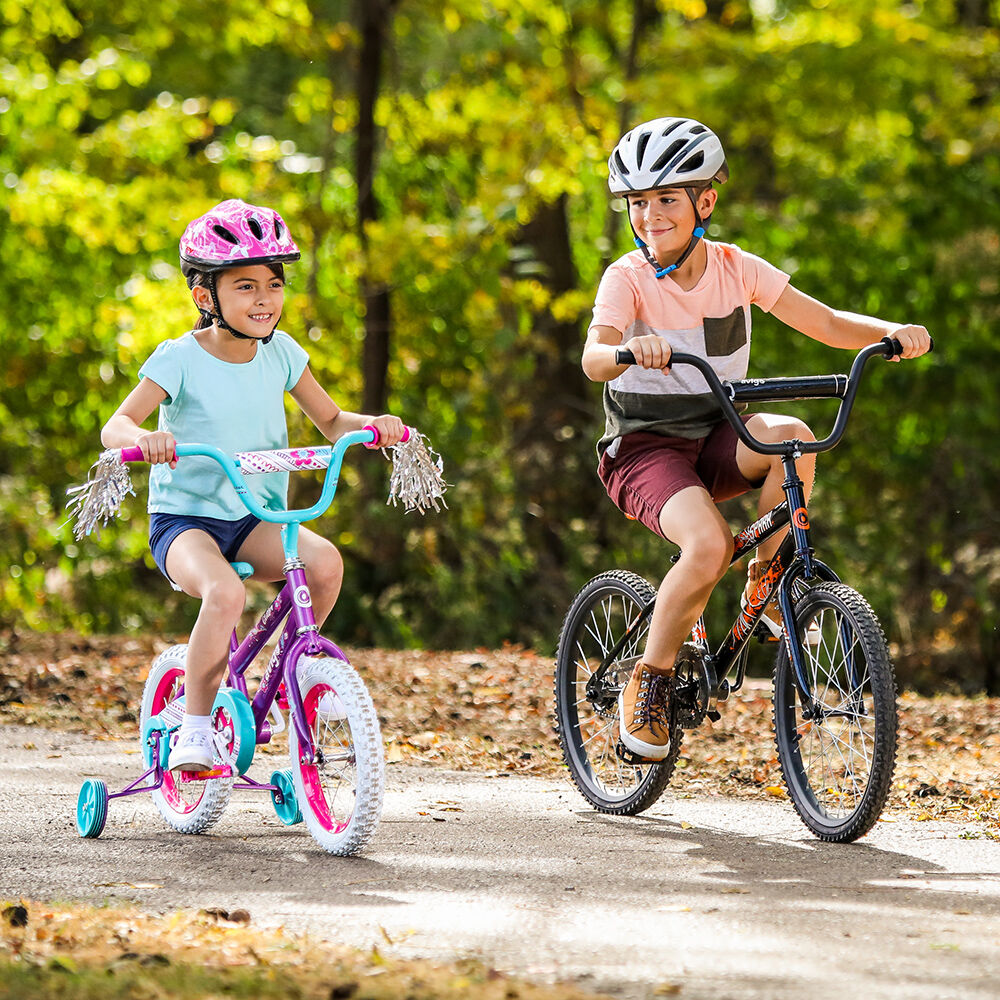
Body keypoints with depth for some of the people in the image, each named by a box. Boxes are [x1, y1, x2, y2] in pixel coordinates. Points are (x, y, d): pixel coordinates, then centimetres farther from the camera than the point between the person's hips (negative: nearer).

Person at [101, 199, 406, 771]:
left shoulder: (280, 353, 4)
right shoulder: (180, 359, -10)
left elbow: (331, 422, 12)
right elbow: (115, 427, -18)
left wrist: (372, 423, -10)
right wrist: (144, 437, -42)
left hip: (257, 521, 5)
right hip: (184, 520, -5)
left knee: (325, 561, -27)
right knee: (225, 592, -37)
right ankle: (195, 727, -21)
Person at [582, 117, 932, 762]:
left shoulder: (736, 269, -2)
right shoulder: (627, 279, -13)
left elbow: (829, 325, -1)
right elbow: (594, 359, -31)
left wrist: (893, 332, -20)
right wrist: (631, 349, -54)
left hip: (715, 441, 4)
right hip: (644, 448, -4)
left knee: (792, 436, -29)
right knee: (710, 545, -31)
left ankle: (765, 586, -7)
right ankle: (650, 683, -10)